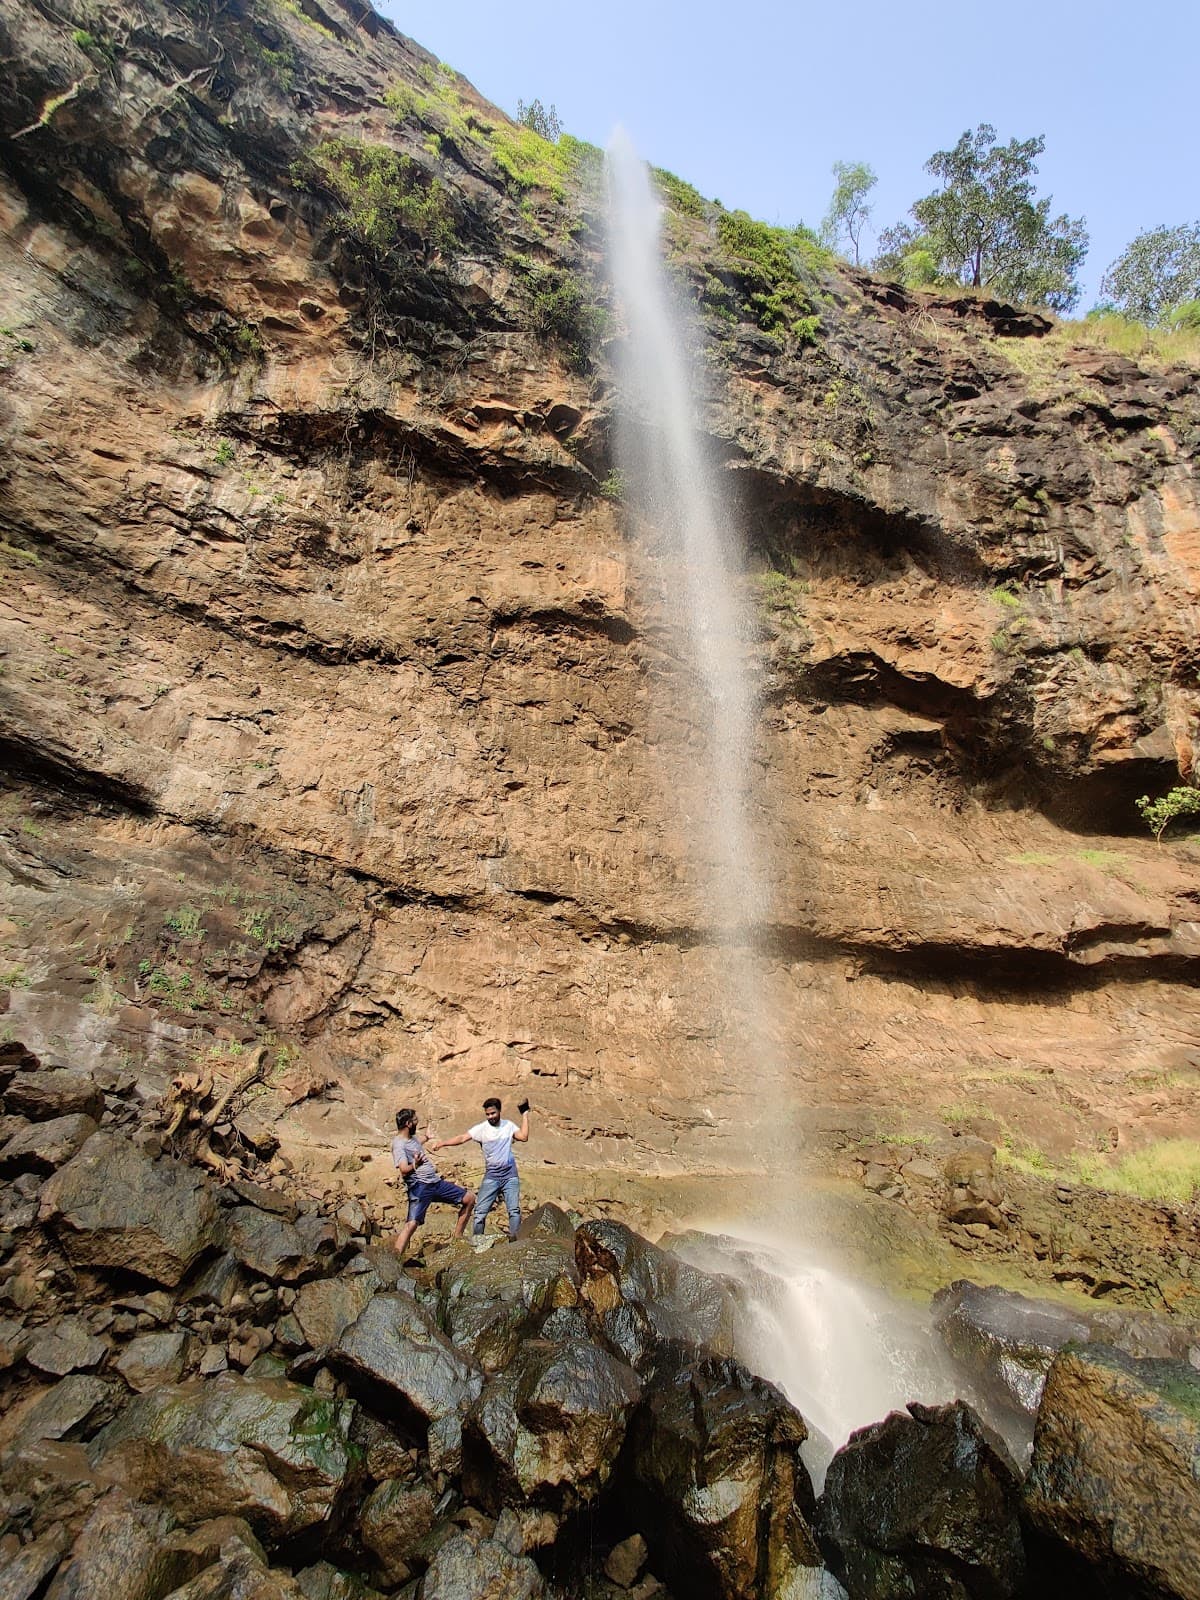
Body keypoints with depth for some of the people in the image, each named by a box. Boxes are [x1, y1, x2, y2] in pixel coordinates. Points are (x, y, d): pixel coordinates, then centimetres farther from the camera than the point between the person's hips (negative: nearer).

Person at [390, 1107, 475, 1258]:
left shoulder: (413, 1137, 15)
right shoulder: (399, 1144, -13)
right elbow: (404, 1171, -24)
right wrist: (414, 1165, -43)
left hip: (436, 1182, 9)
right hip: (419, 1187, -9)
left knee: (469, 1198, 8)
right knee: (412, 1223, -25)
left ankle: (458, 1236, 18)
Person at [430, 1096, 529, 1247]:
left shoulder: (509, 1125, 0)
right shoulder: (481, 1128, -6)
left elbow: (523, 1136, -13)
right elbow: (462, 1138, -16)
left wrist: (525, 1115, -12)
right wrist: (442, 1143, -30)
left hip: (510, 1176, 0)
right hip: (491, 1177, 0)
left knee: (514, 1210, 0)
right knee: (480, 1210, -3)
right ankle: (477, 1242, 8)